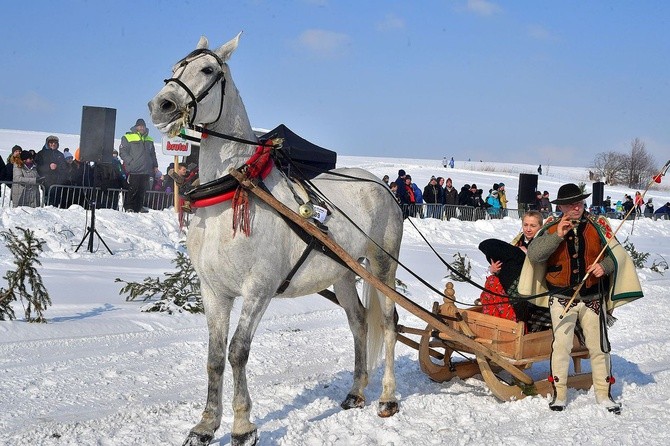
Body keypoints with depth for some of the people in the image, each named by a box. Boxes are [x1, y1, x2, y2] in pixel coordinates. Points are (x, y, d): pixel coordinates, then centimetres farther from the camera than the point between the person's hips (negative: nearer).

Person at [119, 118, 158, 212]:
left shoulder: (149, 140, 21)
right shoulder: (128, 137, 3)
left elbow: (153, 154, 27)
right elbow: (122, 152, -2)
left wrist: (155, 165, 18)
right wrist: (131, 161, -11)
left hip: (146, 171, 5)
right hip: (134, 170, -5)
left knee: (142, 190, 4)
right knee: (132, 189, -8)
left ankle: (139, 207, 10)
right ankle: (128, 207, -4)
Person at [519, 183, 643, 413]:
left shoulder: (598, 225, 0)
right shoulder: (552, 227, -2)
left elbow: (616, 253, 4)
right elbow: (533, 255, -13)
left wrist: (605, 266, -17)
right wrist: (557, 236, -22)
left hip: (593, 297, 1)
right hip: (561, 298, -1)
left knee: (599, 346, 8)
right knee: (561, 345, -1)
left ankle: (603, 393, 21)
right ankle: (559, 393, 12)